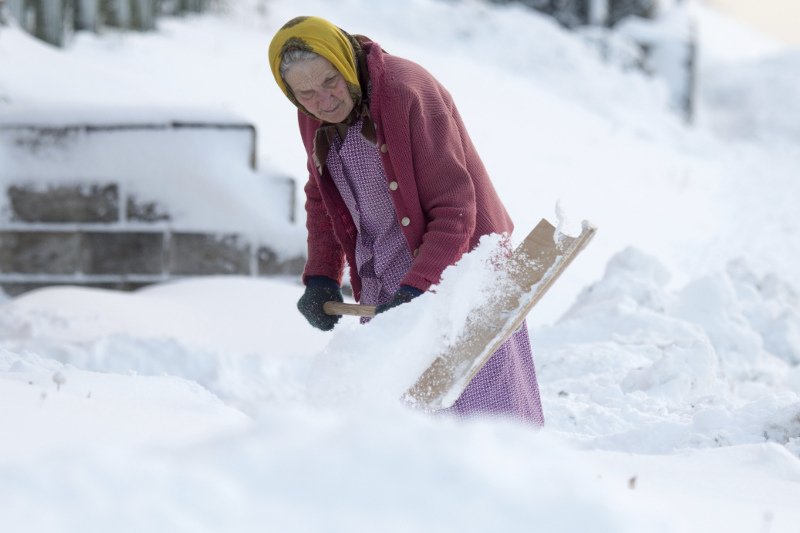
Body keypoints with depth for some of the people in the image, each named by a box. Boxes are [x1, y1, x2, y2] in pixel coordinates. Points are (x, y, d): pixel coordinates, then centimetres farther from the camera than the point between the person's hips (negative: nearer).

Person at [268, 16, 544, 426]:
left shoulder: (408, 92, -23)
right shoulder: (313, 116, 0)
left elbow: (454, 210, -24)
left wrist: (415, 290, -32)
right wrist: (320, 277, 4)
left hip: (456, 266, -6)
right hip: (382, 291, 6)